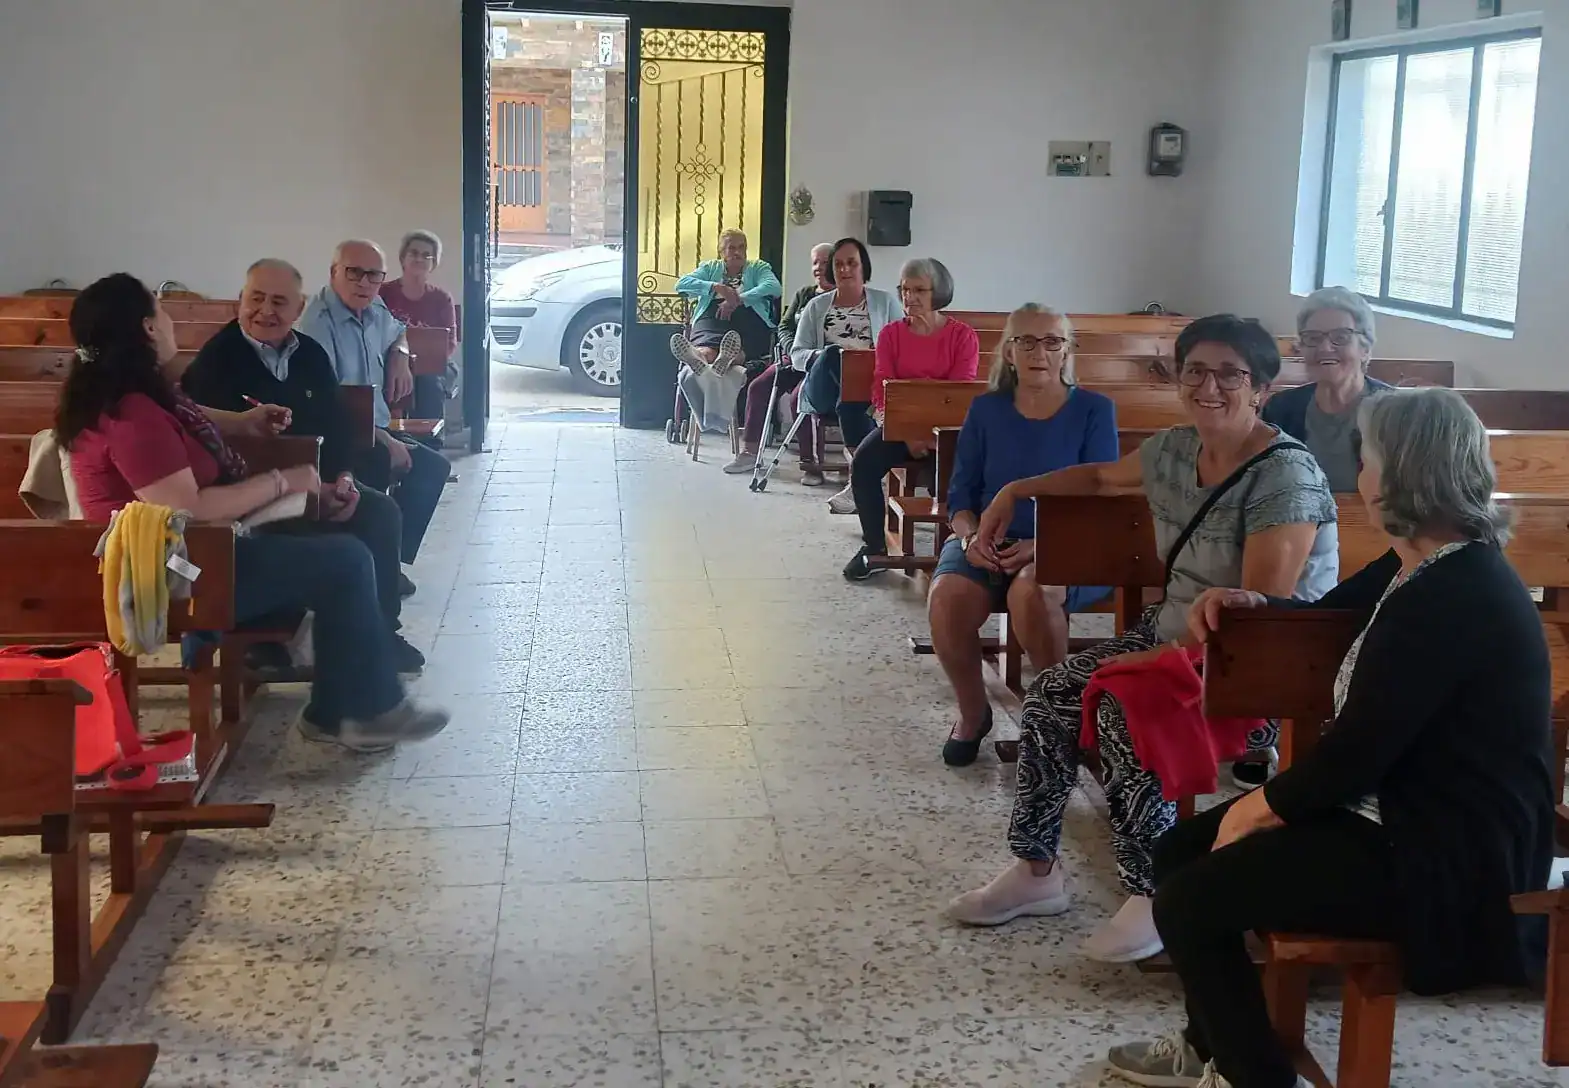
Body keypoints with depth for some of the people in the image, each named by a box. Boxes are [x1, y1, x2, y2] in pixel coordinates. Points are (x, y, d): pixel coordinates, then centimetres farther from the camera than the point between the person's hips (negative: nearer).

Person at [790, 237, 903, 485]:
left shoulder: (886, 302, 16)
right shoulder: (816, 306, 19)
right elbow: (797, 354, 12)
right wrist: (820, 357, -10)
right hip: (823, 390, 2)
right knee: (834, 354, -35)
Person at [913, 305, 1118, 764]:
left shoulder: (1094, 410, 2)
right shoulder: (986, 410, 11)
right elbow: (960, 492, 11)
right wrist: (970, 536, -12)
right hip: (987, 544, 3)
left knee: (1031, 592, -39)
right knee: (947, 597, -31)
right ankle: (972, 711, -4)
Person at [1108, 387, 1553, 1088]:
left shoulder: (1448, 600, -26)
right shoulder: (1430, 566, 7)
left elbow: (1355, 752, -24)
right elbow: (1329, 614, 26)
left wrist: (1260, 805, -8)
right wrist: (1253, 604, 6)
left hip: (1448, 860, -11)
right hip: (1402, 809, 11)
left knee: (1187, 900, -12)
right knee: (1182, 849, 13)